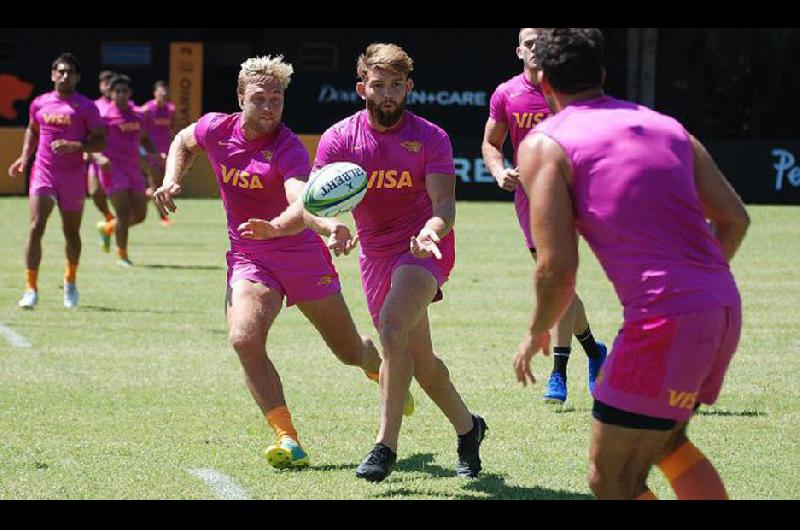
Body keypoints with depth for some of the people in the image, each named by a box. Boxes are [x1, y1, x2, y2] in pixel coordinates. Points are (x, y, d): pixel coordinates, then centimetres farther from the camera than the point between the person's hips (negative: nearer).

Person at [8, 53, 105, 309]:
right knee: (36, 228, -15)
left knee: (71, 233, 12)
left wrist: (73, 146, -21)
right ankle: (31, 289, -14)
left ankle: (70, 281, 38)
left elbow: (100, 142, -6)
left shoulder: (86, 107, -4)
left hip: (73, 177, -1)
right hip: (43, 174, 1)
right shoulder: (39, 104, 6)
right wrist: (25, 156, 11)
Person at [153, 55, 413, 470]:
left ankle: (383, 371, 47)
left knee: (351, 351, 8)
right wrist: (171, 181, 1)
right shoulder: (216, 129, -6)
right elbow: (183, 143, 19)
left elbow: (300, 202, -41)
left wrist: (274, 227, -63)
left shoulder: (289, 149, -22)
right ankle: (287, 438, -24)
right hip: (247, 260, 3)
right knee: (244, 339, -26)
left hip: (301, 255, -3)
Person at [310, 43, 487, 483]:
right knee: (419, 359, 9)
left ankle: (386, 446, -26)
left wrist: (432, 231, -39)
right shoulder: (338, 139, -4)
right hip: (376, 256, 4)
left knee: (392, 327, -28)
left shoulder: (430, 138, -10)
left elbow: (444, 203, -17)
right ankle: (467, 428, 35)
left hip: (424, 249, -4)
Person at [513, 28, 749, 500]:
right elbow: (735, 219, 16)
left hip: (664, 321, -7)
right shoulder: (665, 125, 17)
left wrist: (537, 333, 10)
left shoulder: (544, 144, -1)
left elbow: (558, 269, -8)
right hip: (725, 307, 7)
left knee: (612, 480, 4)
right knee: (663, 440, 29)